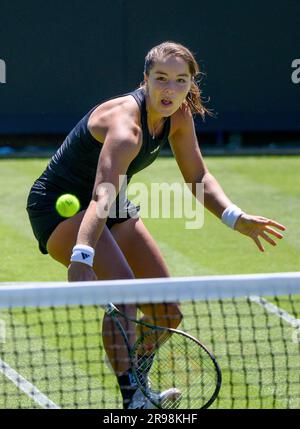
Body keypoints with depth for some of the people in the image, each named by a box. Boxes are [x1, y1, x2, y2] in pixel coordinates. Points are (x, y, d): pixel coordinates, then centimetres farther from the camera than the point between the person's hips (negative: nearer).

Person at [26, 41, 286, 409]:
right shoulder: (126, 125, -34)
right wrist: (81, 257, -62)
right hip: (59, 209, -9)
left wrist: (236, 218, -12)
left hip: (115, 209, 9)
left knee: (166, 312, 8)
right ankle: (132, 399, -27)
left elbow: (197, 177, 4)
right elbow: (101, 199, -48)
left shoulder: (179, 116, -9)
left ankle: (137, 386, 32)